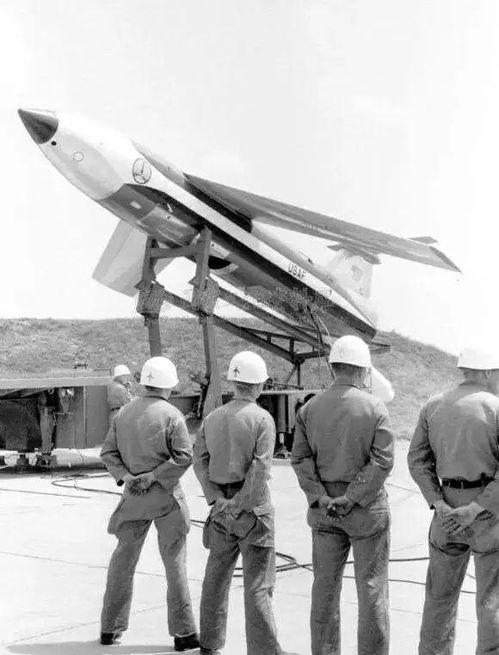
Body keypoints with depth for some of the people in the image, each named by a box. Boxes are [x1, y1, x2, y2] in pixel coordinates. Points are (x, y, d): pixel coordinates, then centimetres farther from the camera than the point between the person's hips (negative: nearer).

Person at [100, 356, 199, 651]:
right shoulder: (171, 415, -12)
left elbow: (108, 452, 4)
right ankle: (183, 632, 7)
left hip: (133, 495, 5)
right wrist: (153, 476, -15)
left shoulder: (124, 413, 5)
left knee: (123, 559, 15)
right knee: (175, 563, 3)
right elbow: (185, 456, -19)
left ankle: (111, 628, 21)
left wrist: (126, 476, -7)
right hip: (166, 496, -4)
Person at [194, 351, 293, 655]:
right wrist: (241, 506, -13)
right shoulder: (262, 418, -10)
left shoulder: (213, 418, 7)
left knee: (217, 576, 17)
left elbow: (200, 460, 1)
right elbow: (261, 469, -19)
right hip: (253, 508, -6)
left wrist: (217, 499, -6)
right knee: (258, 582, -3)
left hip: (221, 505, 6)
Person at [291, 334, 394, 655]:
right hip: (368, 508, -3)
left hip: (323, 507, 4)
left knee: (325, 586, 12)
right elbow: (383, 461, -16)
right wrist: (350, 500, -15)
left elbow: (300, 458, -5)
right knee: (372, 588, 4)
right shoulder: (375, 408, -9)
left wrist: (321, 499, -10)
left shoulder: (310, 408, 1)